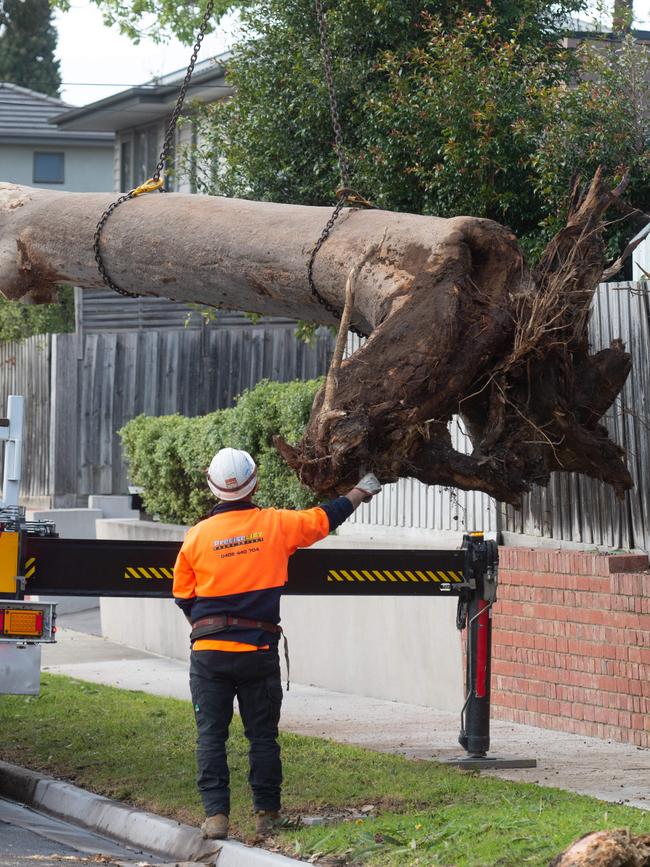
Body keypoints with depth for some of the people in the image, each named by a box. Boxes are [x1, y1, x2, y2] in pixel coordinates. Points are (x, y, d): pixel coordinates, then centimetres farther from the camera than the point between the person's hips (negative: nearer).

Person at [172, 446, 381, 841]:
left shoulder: (198, 535, -3)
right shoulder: (275, 524, -3)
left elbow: (183, 595, 6)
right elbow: (326, 518, 13)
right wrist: (361, 492, 31)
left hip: (209, 652, 0)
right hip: (259, 651, 0)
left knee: (211, 735, 4)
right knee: (263, 735, 9)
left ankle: (216, 814, -3)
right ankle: (266, 815, 13)